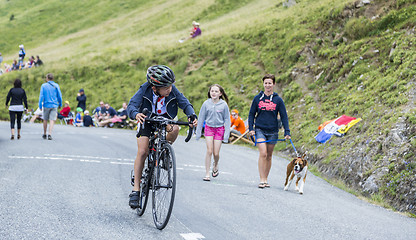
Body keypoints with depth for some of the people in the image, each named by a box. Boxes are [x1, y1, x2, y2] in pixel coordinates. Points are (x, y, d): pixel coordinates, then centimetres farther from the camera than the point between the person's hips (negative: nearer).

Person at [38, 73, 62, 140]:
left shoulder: (43, 86, -2)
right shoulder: (56, 86, 0)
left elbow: (41, 96, -5)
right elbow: (59, 96, 3)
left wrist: (40, 106, -3)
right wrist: (60, 104, 17)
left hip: (46, 105, 0)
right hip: (54, 105, 0)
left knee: (45, 120, 15)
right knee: (52, 120, -4)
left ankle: (44, 134, 25)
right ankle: (49, 134, -19)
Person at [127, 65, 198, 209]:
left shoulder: (172, 90, -23)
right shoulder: (145, 90, -28)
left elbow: (185, 103, -18)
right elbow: (131, 105, -36)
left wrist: (192, 115, -39)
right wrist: (136, 114, -60)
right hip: (147, 120, -2)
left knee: (175, 129, -33)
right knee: (142, 151, -16)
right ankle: (136, 189, -9)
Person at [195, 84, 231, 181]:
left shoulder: (224, 105, -7)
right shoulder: (206, 103, -5)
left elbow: (227, 120, 0)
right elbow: (201, 118, 3)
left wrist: (226, 134, -4)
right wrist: (198, 132, 4)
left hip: (219, 129, 0)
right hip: (209, 128, 0)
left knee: (216, 153, -1)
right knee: (209, 151, -9)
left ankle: (215, 166, 31)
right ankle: (207, 174, -3)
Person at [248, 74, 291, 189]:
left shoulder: (278, 100, 2)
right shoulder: (257, 98, 4)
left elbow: (284, 116, 4)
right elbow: (251, 114, 10)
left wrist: (287, 132, -3)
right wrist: (251, 128, -1)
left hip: (273, 131, 1)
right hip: (260, 130, -1)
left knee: (269, 156, 8)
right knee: (263, 153, -15)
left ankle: (266, 179, 19)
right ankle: (262, 180, -13)